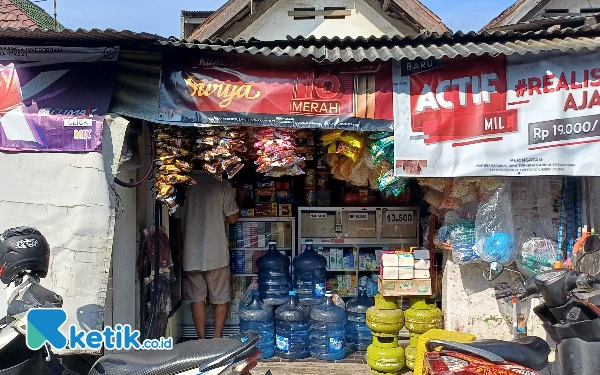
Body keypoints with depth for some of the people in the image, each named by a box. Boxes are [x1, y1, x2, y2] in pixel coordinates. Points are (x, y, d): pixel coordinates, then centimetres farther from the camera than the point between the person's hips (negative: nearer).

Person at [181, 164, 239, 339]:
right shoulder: (222, 185, -9)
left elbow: (180, 220, 5)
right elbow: (232, 218, -3)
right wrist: (239, 199, 14)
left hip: (192, 253, 3)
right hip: (216, 252, -2)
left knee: (197, 297, 11)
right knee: (221, 298, 11)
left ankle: (202, 340, 15)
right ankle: (217, 338, 12)